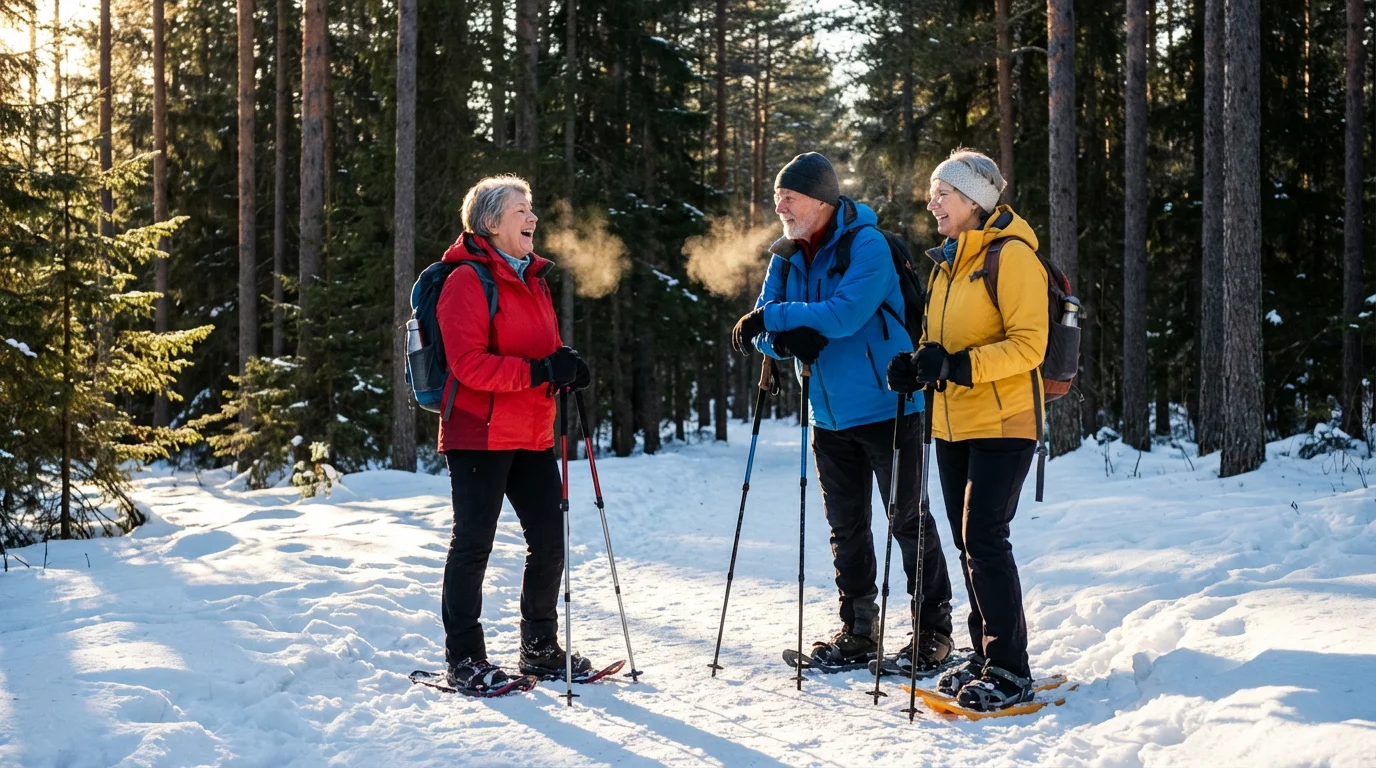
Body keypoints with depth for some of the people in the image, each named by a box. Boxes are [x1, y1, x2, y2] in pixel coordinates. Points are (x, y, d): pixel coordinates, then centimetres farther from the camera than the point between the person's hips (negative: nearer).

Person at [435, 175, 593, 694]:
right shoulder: (468, 280, -10)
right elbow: (469, 364, -19)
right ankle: (464, 660, 8)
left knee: (549, 540, 8)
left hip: (532, 436, 8)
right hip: (479, 435, -8)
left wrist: (568, 368, 1)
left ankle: (540, 649, 22)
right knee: (473, 544, -1)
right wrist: (538, 371, -26)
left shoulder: (533, 280, 16)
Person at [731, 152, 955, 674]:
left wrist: (773, 316, -22)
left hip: (885, 408, -7)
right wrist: (787, 339, -22)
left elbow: (846, 313, -28)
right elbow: (763, 332, 1)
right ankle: (857, 633, 22)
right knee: (846, 527, 12)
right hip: (830, 416, 7)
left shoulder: (866, 246, -14)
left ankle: (933, 630, 12)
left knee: (908, 521, 1)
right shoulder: (786, 258, 7)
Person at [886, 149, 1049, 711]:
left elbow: (1029, 344, -17)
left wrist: (959, 365, -27)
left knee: (984, 539, -11)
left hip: (1003, 422, -8)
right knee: (969, 542, 10)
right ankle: (986, 658, 20)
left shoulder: (1011, 255, -10)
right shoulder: (947, 262, 16)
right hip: (953, 424, 8)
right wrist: (916, 366, 2)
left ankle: (1009, 670, -3)